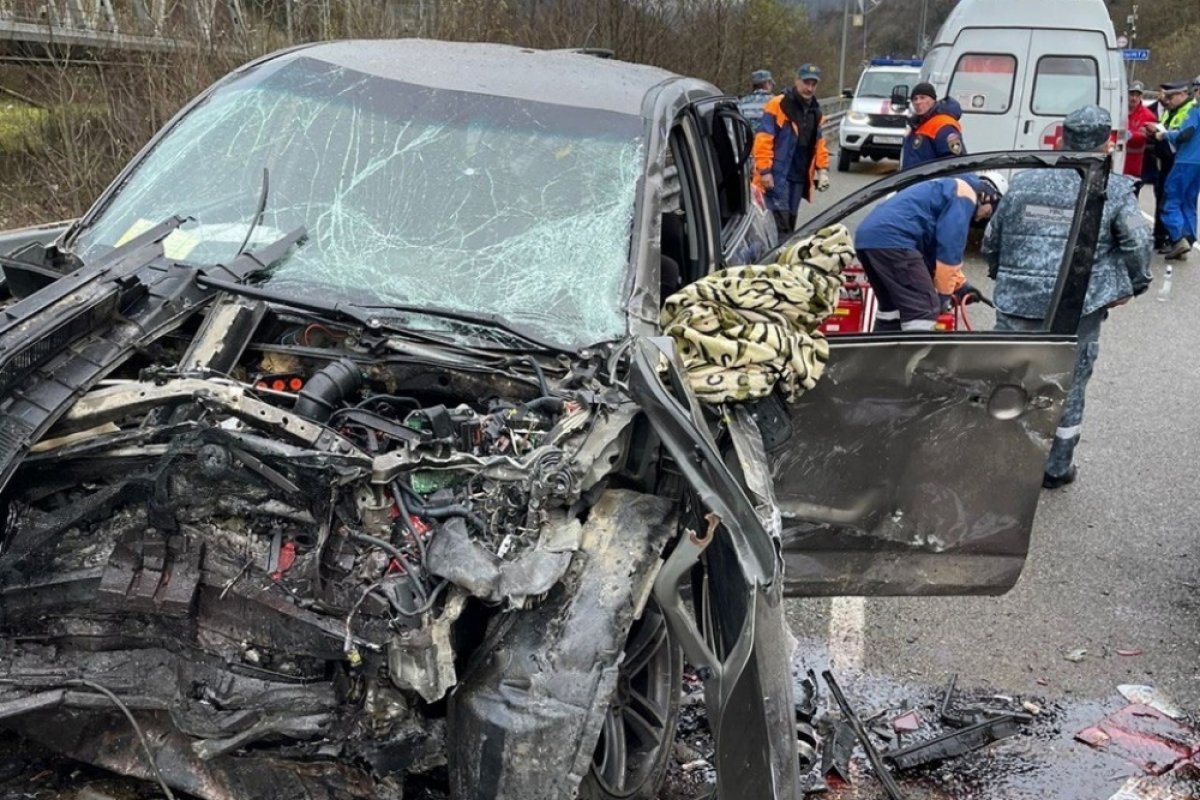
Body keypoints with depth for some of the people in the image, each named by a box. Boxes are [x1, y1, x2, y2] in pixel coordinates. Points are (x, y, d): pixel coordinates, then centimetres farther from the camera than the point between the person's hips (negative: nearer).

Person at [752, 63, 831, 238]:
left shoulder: (815, 112, 16)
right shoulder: (778, 105, -8)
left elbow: (818, 143, 24)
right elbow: (763, 140, -13)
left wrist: (822, 169, 13)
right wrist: (764, 170, -19)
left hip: (799, 177, 7)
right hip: (777, 175, -7)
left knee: (790, 221, 13)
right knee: (779, 221, -14)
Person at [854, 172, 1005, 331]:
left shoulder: (949, 191, 35)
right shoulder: (965, 195, 4)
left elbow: (933, 247, 40)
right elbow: (949, 247, -5)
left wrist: (960, 285, 40)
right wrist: (944, 293, 5)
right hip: (891, 239, -10)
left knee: (890, 309, 22)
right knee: (923, 310, -9)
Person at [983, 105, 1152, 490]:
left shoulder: (1023, 181, 8)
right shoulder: (1116, 190, -2)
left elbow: (991, 240, 13)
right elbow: (1138, 245, -7)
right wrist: (1132, 286, 10)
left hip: (1016, 302, 2)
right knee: (1068, 388, 12)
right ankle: (1056, 468, 22)